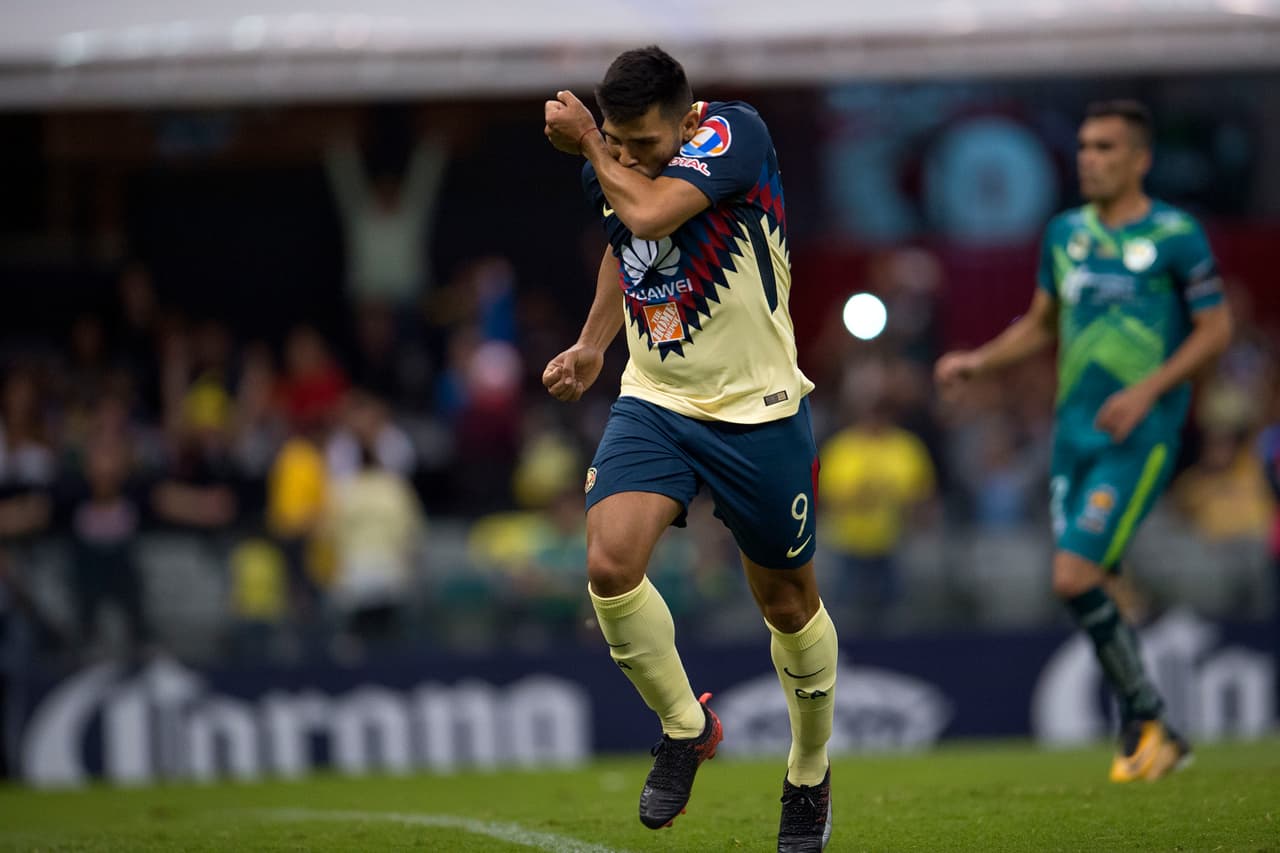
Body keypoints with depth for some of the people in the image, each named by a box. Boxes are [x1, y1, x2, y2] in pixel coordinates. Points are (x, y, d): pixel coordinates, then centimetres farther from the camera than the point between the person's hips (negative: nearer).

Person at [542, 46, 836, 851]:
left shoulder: (736, 133, -20)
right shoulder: (609, 165, -1)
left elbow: (649, 214, -34)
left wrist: (584, 142, -20)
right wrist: (594, 344, 14)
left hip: (757, 410, -4)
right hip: (655, 401, 4)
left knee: (788, 601, 9)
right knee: (610, 566, -19)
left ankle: (811, 778, 32)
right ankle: (685, 726, 5)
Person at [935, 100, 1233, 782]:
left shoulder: (1176, 236, -6)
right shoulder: (1065, 233, 11)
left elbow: (1216, 329, -5)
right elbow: (1041, 323, 23)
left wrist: (1147, 391, -16)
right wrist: (977, 362, 8)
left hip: (1139, 436, -6)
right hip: (1075, 431, 6)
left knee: (1075, 578, -17)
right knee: (1093, 586, 3)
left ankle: (1146, 720, -2)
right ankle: (1148, 739, 15)